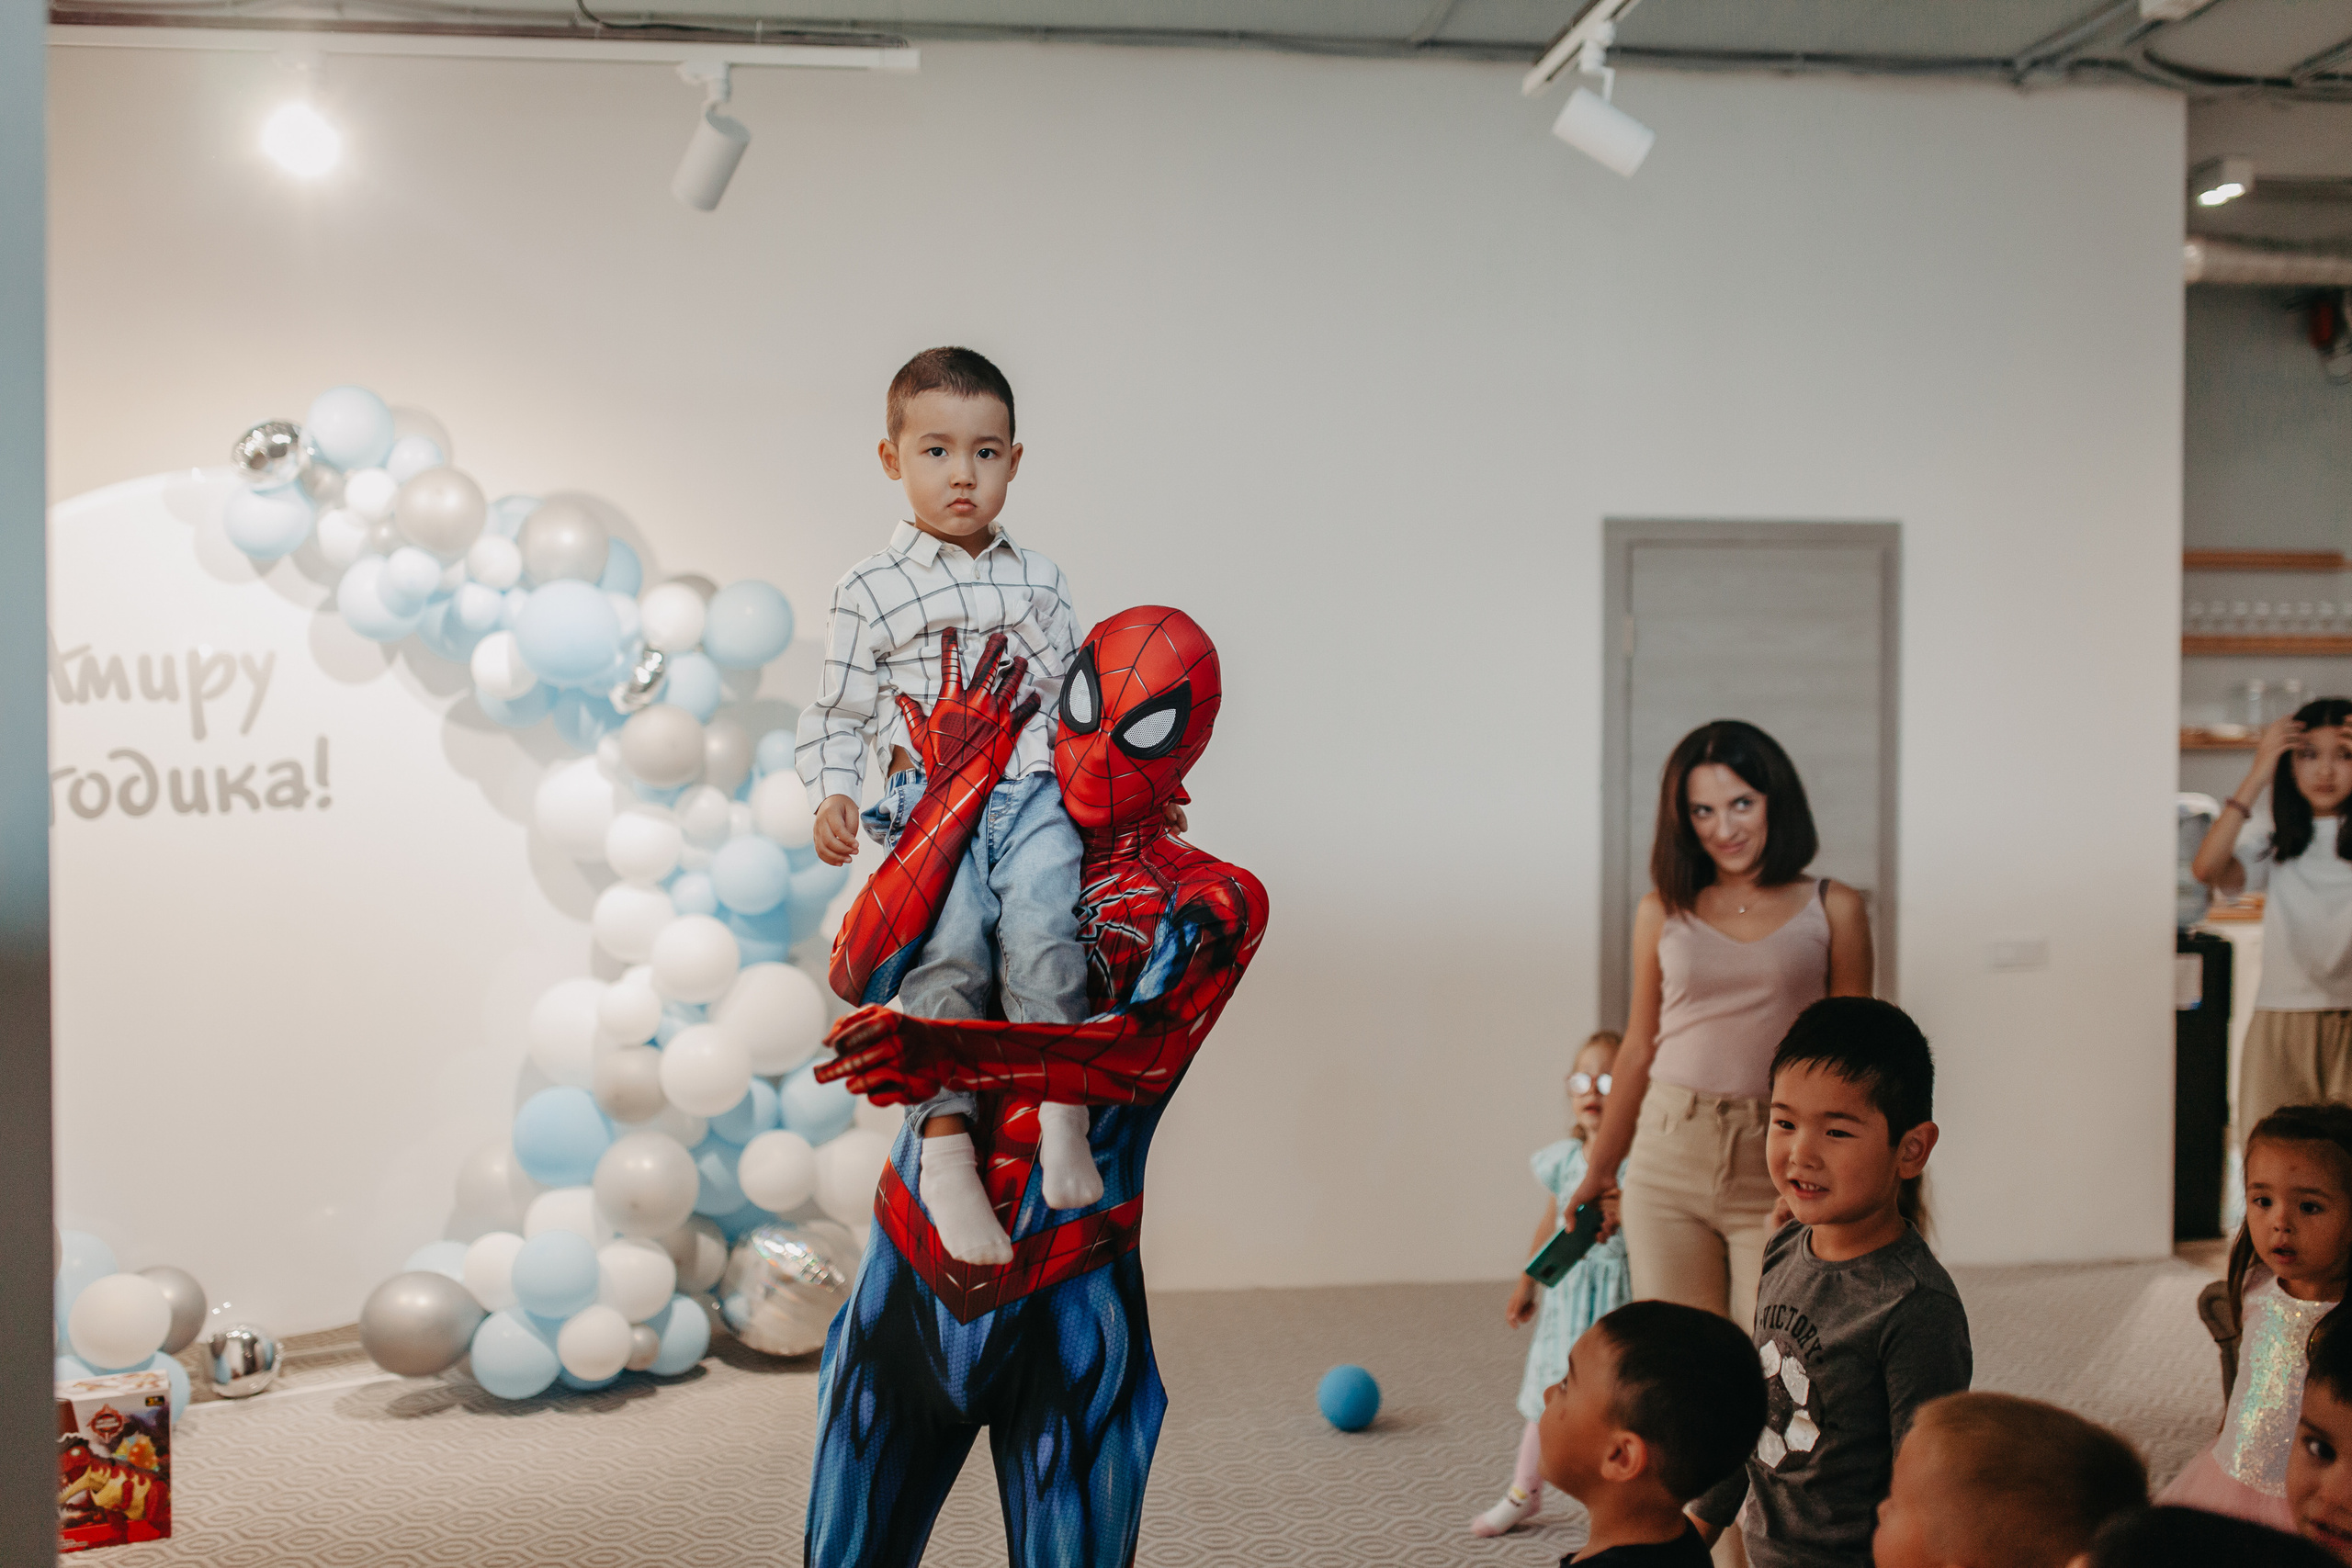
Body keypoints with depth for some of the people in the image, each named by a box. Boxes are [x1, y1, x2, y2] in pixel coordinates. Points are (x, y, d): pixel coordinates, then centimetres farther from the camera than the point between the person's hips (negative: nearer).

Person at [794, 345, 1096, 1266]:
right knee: (950, 947, -22)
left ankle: (1059, 1108, -19)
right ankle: (946, 1142, -21)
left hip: (1034, 793, 2)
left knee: (1040, 926, -24)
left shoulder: (1037, 581, 18)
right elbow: (837, 714, 10)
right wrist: (832, 795, -6)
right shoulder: (871, 590, 8)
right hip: (931, 803, -2)